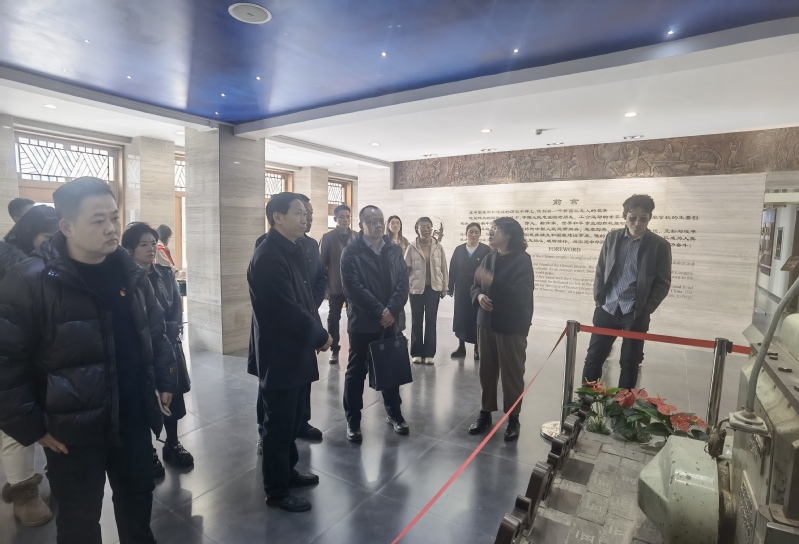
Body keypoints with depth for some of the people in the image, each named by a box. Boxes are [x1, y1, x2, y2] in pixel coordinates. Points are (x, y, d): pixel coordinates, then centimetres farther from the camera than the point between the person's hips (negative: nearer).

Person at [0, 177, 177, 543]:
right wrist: (31, 427, -11)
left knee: (138, 497, 22)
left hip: (134, 417, 4)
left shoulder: (130, 273, 0)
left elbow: (156, 331, 10)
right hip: (72, 428, -4)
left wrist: (165, 381, 8)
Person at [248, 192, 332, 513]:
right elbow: (288, 310, -25)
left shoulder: (294, 251, 9)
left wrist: (317, 332, 1)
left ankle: (288, 471, 40)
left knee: (293, 418, 21)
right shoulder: (268, 257, -21)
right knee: (278, 423, 7)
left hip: (298, 349, 9)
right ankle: (276, 490, 26)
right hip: (280, 354, -9)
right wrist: (320, 336, -13)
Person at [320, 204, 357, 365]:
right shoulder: (328, 237, -2)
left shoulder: (357, 237, 4)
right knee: (333, 318, 8)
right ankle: (334, 350, 20)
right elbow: (322, 262, -2)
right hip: (335, 285, -1)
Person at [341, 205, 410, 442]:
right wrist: (379, 311, -19)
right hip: (363, 322, -4)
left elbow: (403, 282, 0)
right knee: (357, 371, 7)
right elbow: (354, 288, -16)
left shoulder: (395, 250, 8)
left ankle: (394, 412, 34)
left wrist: (392, 310, -14)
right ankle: (353, 420, 22)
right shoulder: (351, 253, -7)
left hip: (392, 321, 5)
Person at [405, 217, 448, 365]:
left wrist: (444, 288, 4)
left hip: (433, 288, 1)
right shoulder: (412, 247, -3)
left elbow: (444, 269, 4)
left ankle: (429, 353, 14)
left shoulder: (438, 247, 1)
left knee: (431, 321, 5)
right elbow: (406, 268, -1)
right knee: (416, 321, 8)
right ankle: (416, 353, 18)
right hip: (416, 288, -1)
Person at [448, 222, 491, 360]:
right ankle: (461, 346, 19)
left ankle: (477, 347, 17)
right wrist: (450, 288, 2)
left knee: (477, 318, 4)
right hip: (461, 289, 3)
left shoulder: (486, 250, -4)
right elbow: (453, 270, 5)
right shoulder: (459, 250, 6)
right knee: (460, 317, 7)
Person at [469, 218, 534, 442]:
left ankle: (513, 419, 24)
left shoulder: (522, 259, -10)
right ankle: (485, 413, 29)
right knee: (486, 370, 13)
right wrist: (479, 295, -12)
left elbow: (522, 293, -21)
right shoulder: (489, 258, 7)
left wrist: (492, 282, -28)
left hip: (512, 326, -5)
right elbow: (475, 286, 11)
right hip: (486, 322, 5)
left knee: (511, 373, 7)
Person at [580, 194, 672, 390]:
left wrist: (645, 310, -8)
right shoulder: (612, 238, 4)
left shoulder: (660, 246, -4)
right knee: (593, 358, 6)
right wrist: (599, 300, 1)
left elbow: (663, 283, -1)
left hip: (636, 314, -2)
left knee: (630, 363, 9)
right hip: (607, 309, 2)